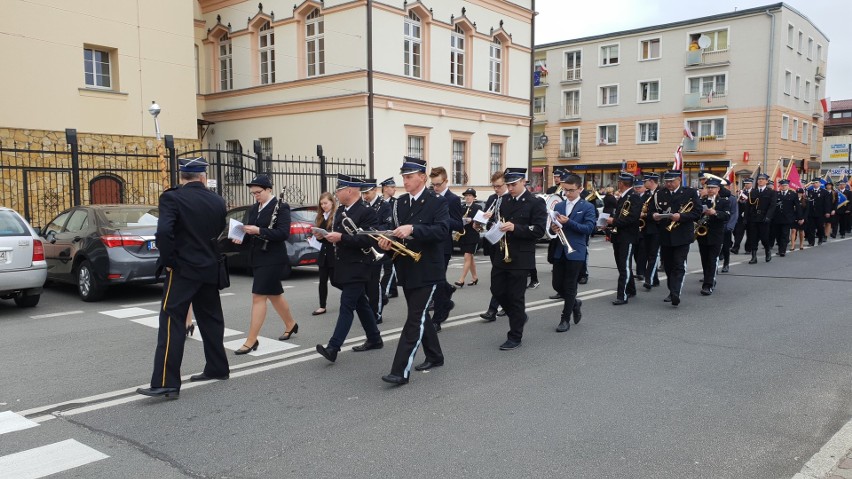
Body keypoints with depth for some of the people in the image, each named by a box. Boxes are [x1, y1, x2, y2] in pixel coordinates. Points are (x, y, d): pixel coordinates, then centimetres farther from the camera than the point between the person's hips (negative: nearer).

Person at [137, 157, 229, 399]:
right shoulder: (218, 201, 7)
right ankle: (217, 368, 26)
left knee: (172, 323, -6)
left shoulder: (171, 197, -11)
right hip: (209, 269, 6)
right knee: (210, 319, 17)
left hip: (182, 269, -6)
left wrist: (167, 260, -12)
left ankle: (166, 383, -10)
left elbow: (163, 231, -23)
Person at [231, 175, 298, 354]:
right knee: (274, 294, 18)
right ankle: (290, 324, 38)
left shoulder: (281, 207, -9)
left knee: (258, 297, -10)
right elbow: (251, 233, 15)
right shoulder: (254, 208, 11)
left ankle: (251, 340, -5)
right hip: (257, 258, 8)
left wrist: (259, 231, -26)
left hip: (272, 259, -7)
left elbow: (283, 233, -18)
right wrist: (241, 238, -6)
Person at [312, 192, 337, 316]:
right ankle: (322, 307, 11)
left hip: (334, 253, -7)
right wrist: (318, 236, -6)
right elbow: (318, 232, 15)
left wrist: (324, 235, -23)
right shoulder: (320, 217, 13)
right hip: (324, 252, 7)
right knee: (323, 280, 6)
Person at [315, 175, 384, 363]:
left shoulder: (366, 212, -14)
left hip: (357, 268, -9)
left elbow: (368, 239, -23)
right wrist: (330, 236, 2)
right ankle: (374, 339, 29)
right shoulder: (341, 210, 12)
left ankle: (333, 348, -13)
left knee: (347, 306, -10)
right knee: (360, 303, 16)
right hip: (344, 266, 9)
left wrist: (341, 237, -27)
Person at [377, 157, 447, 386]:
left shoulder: (437, 203, -9)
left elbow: (442, 230, -23)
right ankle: (434, 356, 35)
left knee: (415, 320, -8)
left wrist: (413, 228, -34)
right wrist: (387, 241, -9)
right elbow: (396, 232, 14)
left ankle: (401, 371, -9)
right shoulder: (400, 202, 9)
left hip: (427, 271, -7)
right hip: (407, 270, 7)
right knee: (420, 316, 17)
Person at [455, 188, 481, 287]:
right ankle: (474, 278, 25)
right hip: (463, 236, 6)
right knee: (470, 258, 13)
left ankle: (461, 280, -13)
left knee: (467, 257, -10)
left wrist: (471, 220, -23)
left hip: (472, 237, -6)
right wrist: (460, 221, -10)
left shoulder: (477, 208, -2)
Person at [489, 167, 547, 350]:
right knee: (497, 291, 9)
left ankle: (515, 337, 12)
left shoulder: (536, 203, -7)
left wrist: (515, 228, -25)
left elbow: (539, 230, -15)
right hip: (500, 255, 6)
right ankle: (519, 316, 34)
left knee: (515, 297, 0)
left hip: (520, 258, -6)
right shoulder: (504, 201, 10)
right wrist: (497, 226, -4)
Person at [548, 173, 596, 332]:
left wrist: (568, 222, -23)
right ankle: (575, 303, 34)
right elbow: (553, 226, 13)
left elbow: (589, 228, -14)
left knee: (569, 286, 1)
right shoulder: (558, 206, 11)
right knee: (557, 285, 7)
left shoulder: (587, 207, -3)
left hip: (575, 252, -5)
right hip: (559, 251, 5)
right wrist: (553, 228, -11)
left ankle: (565, 319, 12)